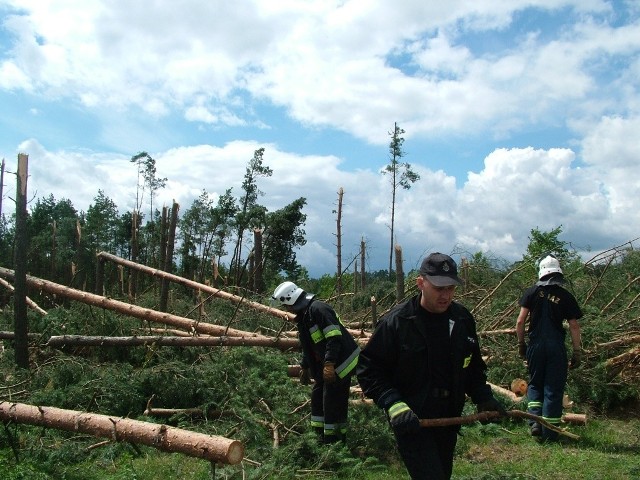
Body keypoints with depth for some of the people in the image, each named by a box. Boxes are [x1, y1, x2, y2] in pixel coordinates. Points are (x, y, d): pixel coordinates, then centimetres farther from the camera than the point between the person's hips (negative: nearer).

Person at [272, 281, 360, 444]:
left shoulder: (318, 308, -20)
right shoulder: (303, 315, 12)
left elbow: (334, 337, -28)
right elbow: (307, 345, 23)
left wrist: (329, 364, -32)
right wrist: (305, 367, 27)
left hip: (340, 362, -10)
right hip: (324, 365, 10)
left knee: (333, 401, -5)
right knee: (317, 396, 15)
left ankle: (333, 441, 6)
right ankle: (320, 436, 26)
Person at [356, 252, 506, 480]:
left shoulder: (463, 320, 0)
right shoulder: (396, 322, -16)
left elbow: (473, 366, 14)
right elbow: (368, 368, -12)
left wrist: (484, 398, 0)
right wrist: (393, 404, -23)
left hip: (448, 422, 6)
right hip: (410, 423, -6)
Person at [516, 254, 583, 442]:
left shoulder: (532, 292, 1)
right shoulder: (566, 296, 1)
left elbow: (520, 322, -3)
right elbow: (574, 326, -1)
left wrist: (521, 344, 9)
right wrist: (577, 352, 6)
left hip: (536, 344, 1)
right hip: (557, 346, -1)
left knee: (535, 384, 17)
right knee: (553, 389, 7)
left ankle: (535, 420, 1)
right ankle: (549, 432, 10)